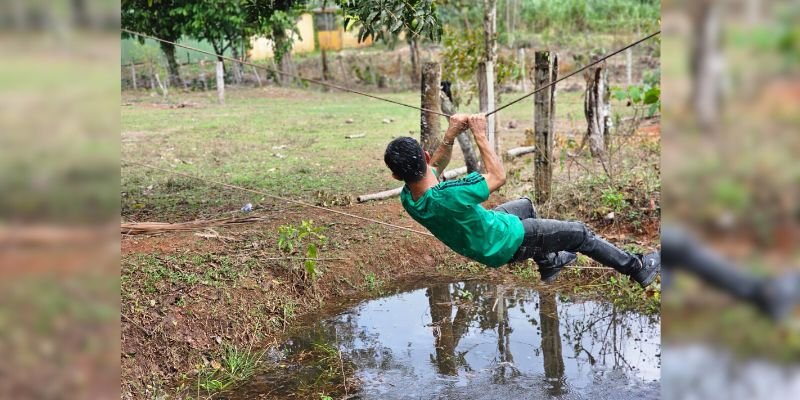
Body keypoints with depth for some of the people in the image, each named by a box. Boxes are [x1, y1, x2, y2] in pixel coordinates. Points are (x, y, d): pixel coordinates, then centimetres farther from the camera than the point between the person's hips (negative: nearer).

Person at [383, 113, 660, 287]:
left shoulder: (408, 198, -20)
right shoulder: (450, 196, -44)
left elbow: (433, 169, 1)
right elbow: (499, 176, -26)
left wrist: (450, 134, -12)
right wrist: (480, 135, -20)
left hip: (478, 236, 8)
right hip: (506, 243, -7)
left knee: (525, 205, 34)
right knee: (580, 234, 9)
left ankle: (549, 264, 49)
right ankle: (638, 269, 29)